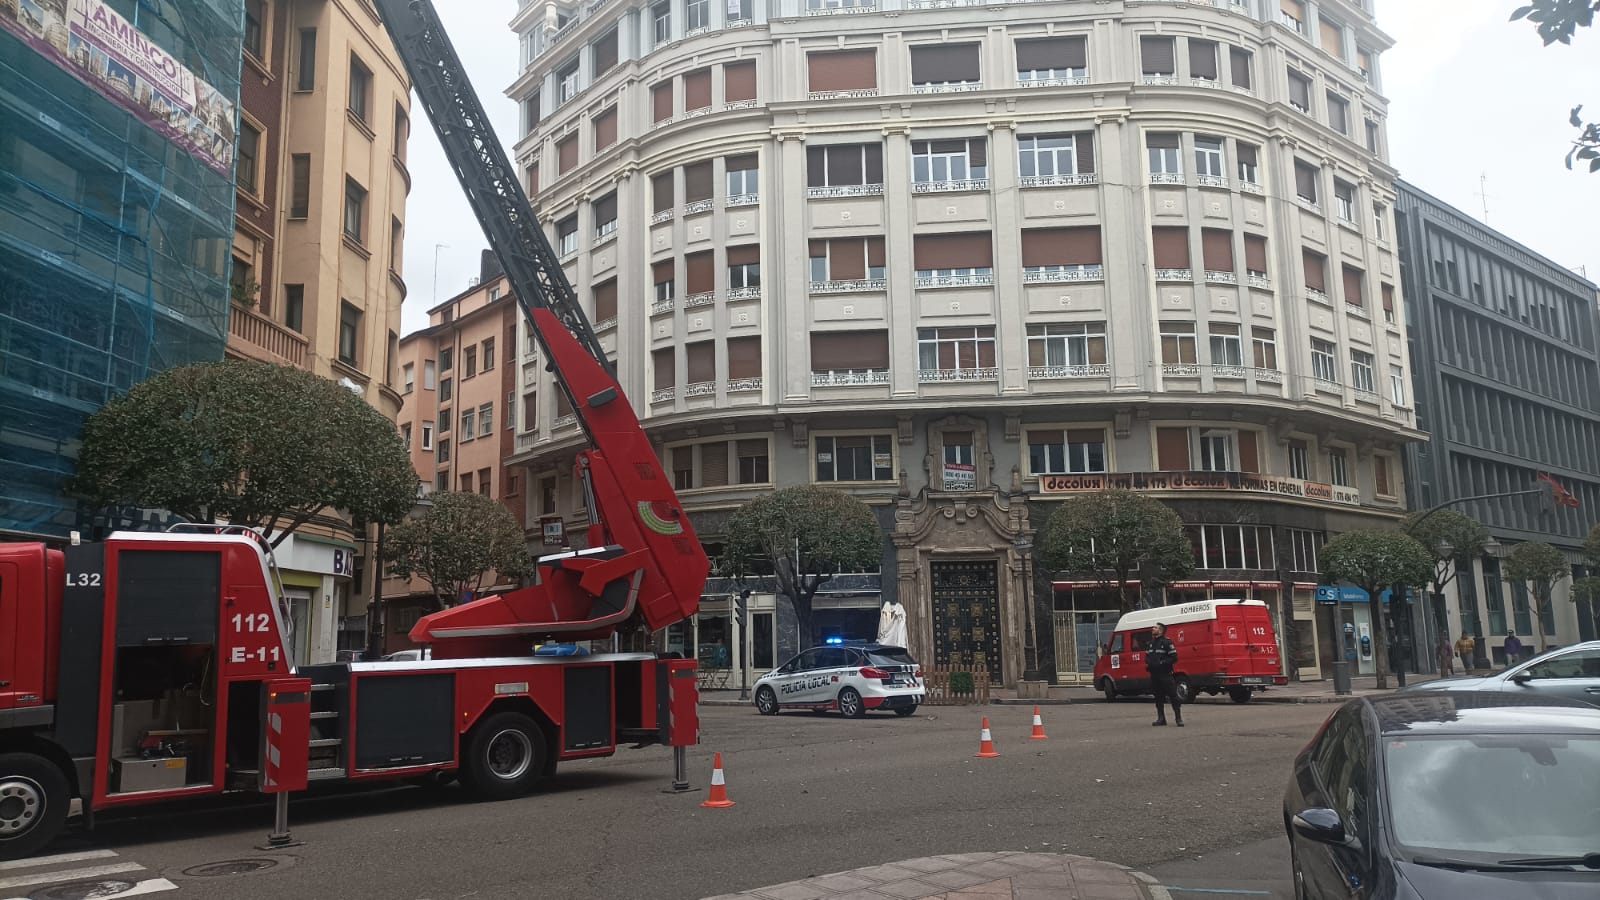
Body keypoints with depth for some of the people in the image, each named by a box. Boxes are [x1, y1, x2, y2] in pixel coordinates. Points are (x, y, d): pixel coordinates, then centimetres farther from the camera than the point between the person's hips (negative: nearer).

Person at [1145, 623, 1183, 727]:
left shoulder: (1167, 642, -7)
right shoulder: (1151, 643, 16)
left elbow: (1173, 658, -11)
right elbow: (1147, 655, 25)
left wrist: (1161, 663, -18)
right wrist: (1147, 663, 4)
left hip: (1165, 674, -7)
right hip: (1154, 674, 7)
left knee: (1173, 695, -7)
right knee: (1158, 697, 11)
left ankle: (1179, 718, -4)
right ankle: (1161, 718, 18)